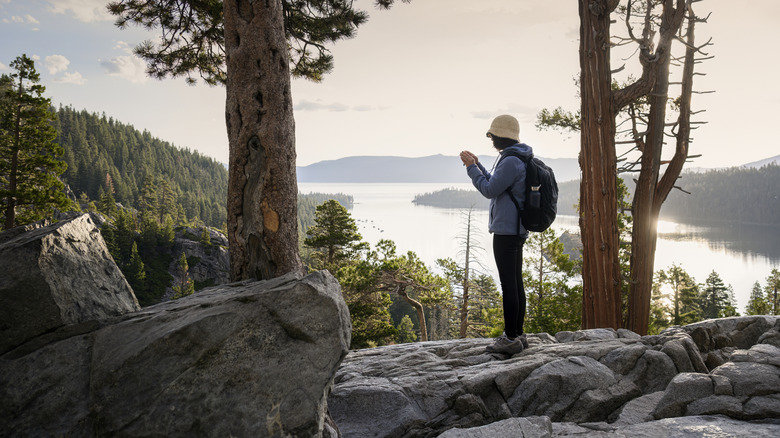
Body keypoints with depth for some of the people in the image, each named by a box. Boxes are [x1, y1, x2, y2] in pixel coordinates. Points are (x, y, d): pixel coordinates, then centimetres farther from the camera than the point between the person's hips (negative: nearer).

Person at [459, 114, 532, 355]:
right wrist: (477, 165, 21)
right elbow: (496, 185, 22)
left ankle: (510, 339, -3)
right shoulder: (520, 160, 15)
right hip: (517, 230, 10)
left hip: (506, 231, -10)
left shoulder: (511, 161, -17)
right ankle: (517, 335, 19)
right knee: (516, 283, 13)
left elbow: (489, 190, -16)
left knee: (508, 285, -7)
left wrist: (471, 167, -6)